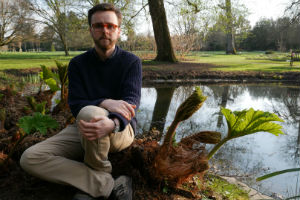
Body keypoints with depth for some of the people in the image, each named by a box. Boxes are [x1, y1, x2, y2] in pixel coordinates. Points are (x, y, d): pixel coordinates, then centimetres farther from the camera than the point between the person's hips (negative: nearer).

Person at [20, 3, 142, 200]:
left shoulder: (131, 62, -4)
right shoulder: (78, 64, 3)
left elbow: (131, 102, -18)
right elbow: (76, 105, -7)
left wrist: (112, 123, -42)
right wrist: (105, 103, -29)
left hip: (121, 129, -3)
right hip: (83, 128, 4)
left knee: (89, 113, -37)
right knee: (30, 158, -18)